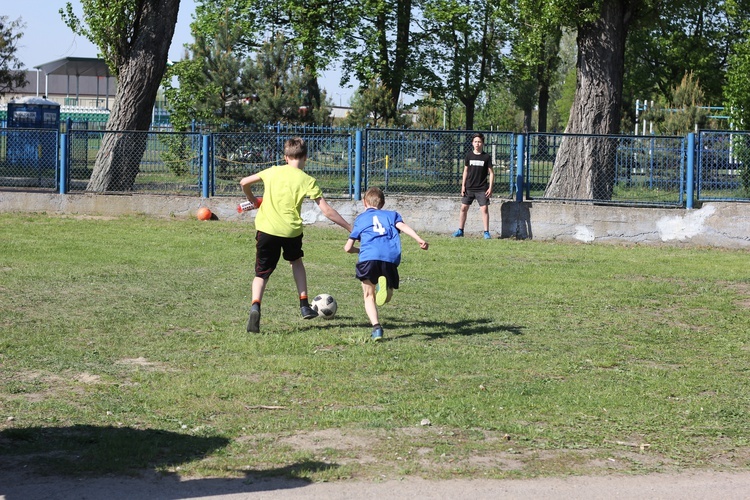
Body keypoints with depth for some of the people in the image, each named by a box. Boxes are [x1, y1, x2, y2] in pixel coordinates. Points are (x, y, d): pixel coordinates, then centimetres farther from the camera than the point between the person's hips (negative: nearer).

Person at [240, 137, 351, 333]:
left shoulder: (273, 171, 7)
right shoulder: (307, 181, -1)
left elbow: (244, 183, 14)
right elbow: (327, 210, -3)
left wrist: (252, 200, 33)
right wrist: (349, 227, 4)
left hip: (266, 227, 1)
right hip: (291, 230, 0)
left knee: (262, 273, 7)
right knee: (296, 261, 29)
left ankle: (255, 305, -22)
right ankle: (304, 306, 25)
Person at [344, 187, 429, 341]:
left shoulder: (360, 218, 29)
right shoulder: (392, 214, 31)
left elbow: (348, 248, 27)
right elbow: (403, 226, 9)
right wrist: (419, 240, -3)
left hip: (368, 257, -1)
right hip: (391, 258, 1)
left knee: (369, 296, 12)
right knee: (387, 297, 11)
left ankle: (376, 326, -13)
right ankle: (385, 287, -26)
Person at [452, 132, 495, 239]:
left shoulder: (487, 157, -2)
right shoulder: (469, 155, 4)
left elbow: (491, 173, 1)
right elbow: (466, 171, 10)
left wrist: (490, 187, -6)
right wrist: (463, 185, 5)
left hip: (482, 189, -2)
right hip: (469, 188, 2)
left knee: (484, 209, -8)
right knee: (464, 208, 4)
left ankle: (486, 232, -1)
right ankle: (460, 230, 15)